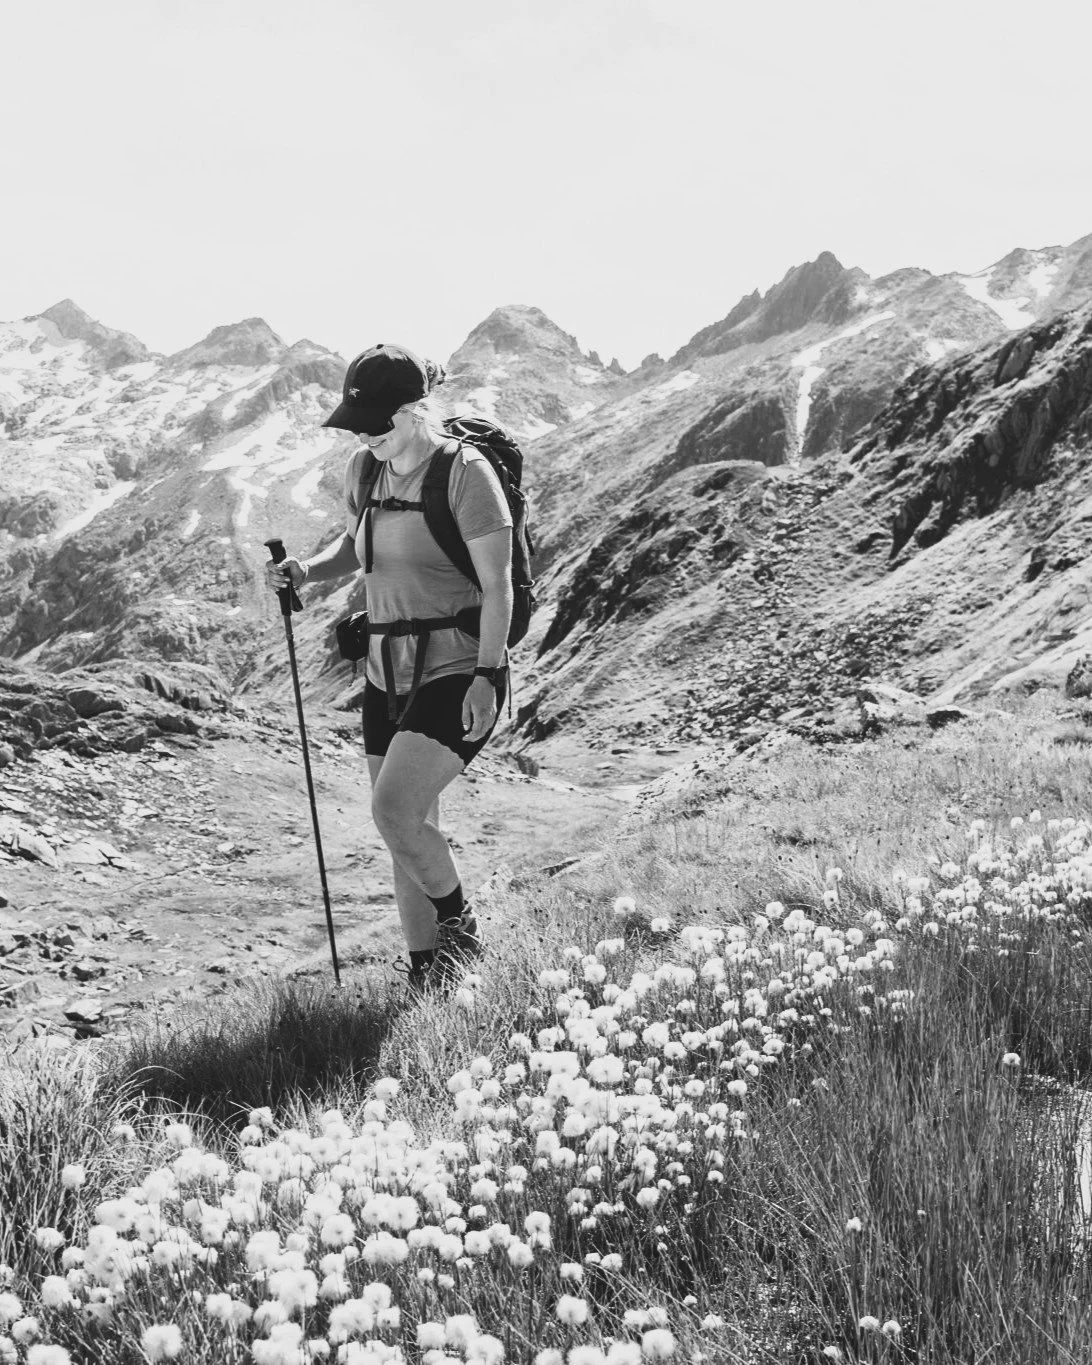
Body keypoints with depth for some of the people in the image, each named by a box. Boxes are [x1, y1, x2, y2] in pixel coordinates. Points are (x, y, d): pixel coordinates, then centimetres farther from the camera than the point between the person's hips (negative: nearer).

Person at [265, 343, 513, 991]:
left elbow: (498, 584, -13)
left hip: (459, 671, -7)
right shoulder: (364, 469, 7)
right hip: (388, 674, 7)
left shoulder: (466, 473, -13)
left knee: (394, 811, -19)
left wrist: (487, 678, -20)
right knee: (412, 829, 9)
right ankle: (426, 977, 20)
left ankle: (461, 926, 7)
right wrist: (308, 569, 2)